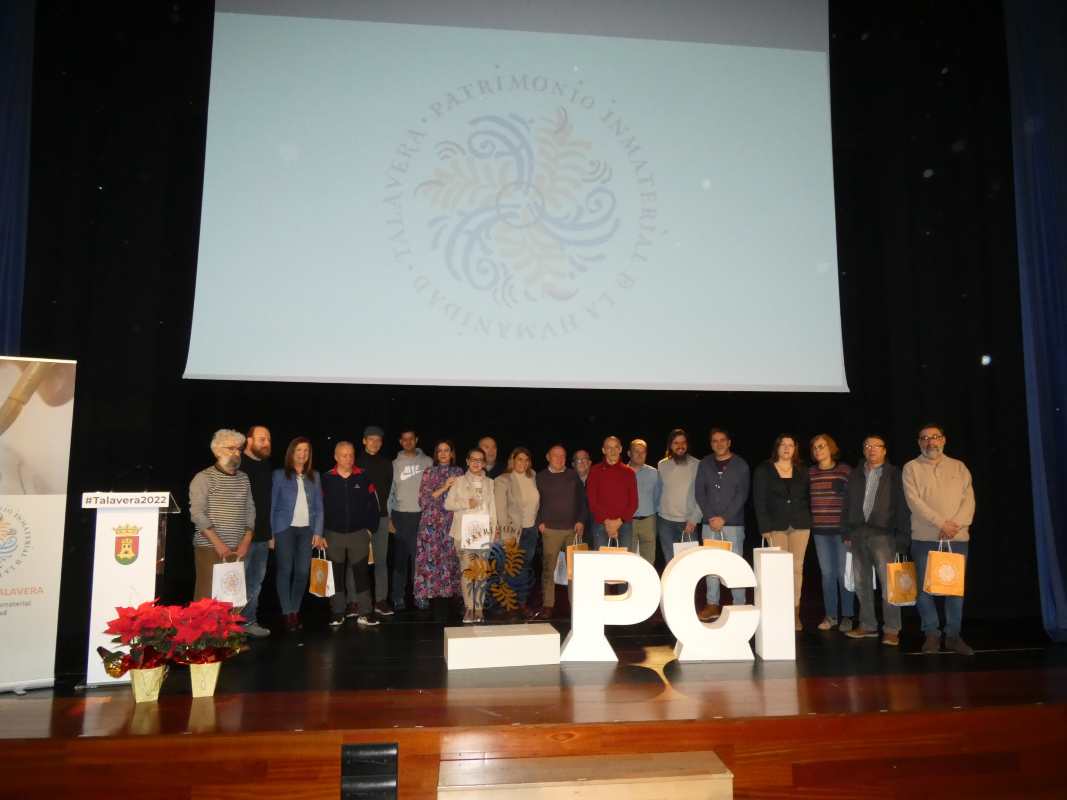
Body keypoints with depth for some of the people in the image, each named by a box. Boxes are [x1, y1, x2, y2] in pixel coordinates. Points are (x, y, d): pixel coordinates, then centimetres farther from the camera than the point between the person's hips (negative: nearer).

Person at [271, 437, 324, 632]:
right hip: (285, 528, -3)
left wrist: (318, 532, 2)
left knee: (303, 572, 2)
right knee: (285, 570, -2)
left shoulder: (314, 476, 11)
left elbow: (319, 506, 10)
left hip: (307, 529, 3)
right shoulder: (280, 475, 3)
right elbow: (272, 505, 1)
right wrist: (271, 533, -6)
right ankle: (288, 613, 5)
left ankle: (296, 610, 14)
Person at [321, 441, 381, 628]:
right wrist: (322, 531, 0)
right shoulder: (327, 479, -1)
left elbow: (374, 505, 3)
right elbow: (320, 506, 3)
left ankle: (364, 613, 6)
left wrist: (370, 528, 0)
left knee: (361, 573, 0)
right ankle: (338, 613, 20)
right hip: (334, 535, 0)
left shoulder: (363, 477, 0)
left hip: (359, 534, 0)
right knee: (337, 575, 9)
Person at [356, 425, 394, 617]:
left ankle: (381, 600, 6)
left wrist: (388, 515, 9)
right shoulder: (356, 462, 1)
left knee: (381, 560, 2)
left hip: (380, 516, 3)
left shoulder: (386, 464, 11)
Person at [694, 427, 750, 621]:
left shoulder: (740, 465, 1)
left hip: (733, 522, -3)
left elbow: (742, 495, -5)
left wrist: (724, 518, -11)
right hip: (710, 523, 3)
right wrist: (711, 517, -7)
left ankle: (739, 605, 4)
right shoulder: (705, 464, 8)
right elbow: (699, 492, 5)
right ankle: (712, 605, 10)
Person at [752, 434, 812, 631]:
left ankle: (795, 612, 5)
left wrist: (809, 522, 0)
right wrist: (765, 527, -8)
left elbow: (808, 498, 12)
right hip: (777, 525, -2)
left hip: (800, 525, 2)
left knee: (797, 567, 0)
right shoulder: (763, 471, 4)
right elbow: (759, 500, -1)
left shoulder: (802, 472, 12)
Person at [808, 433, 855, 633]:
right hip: (820, 530, 3)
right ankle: (830, 615, 16)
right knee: (827, 573, 8)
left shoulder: (845, 470, -3)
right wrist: (809, 521, 5)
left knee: (843, 573, 0)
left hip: (842, 529, -3)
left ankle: (847, 616, 12)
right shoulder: (810, 472, 7)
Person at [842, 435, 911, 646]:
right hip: (859, 534, 5)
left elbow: (903, 507, -4)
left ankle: (891, 630, 0)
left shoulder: (894, 475, 2)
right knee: (862, 583, 8)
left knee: (888, 584, -8)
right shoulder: (855, 475, 15)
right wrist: (848, 533, 10)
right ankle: (867, 626, 17)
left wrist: (902, 538, -10)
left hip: (883, 535, -5)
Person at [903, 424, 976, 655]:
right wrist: (941, 523, -15)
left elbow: (968, 499, 2)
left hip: (957, 537, 2)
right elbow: (914, 501, -7)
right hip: (924, 537, -2)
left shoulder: (959, 467, 12)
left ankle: (953, 635, 15)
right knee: (925, 587, 1)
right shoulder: (912, 468, 4)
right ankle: (932, 634, 12)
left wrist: (955, 524, -13)